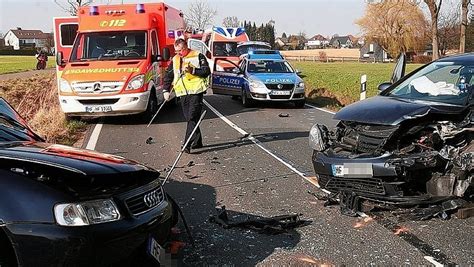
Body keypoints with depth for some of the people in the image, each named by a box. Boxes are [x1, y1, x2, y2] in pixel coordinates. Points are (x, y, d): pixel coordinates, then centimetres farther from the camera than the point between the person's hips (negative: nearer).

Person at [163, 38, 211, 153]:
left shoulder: (198, 56, 1)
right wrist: (166, 90, 8)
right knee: (189, 118, 9)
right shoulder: (175, 60, 16)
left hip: (196, 92, -6)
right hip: (183, 93, 6)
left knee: (192, 118, -13)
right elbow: (168, 76, 19)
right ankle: (197, 142, 19)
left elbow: (207, 71, -6)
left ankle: (187, 144, -17)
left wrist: (193, 70, -18)